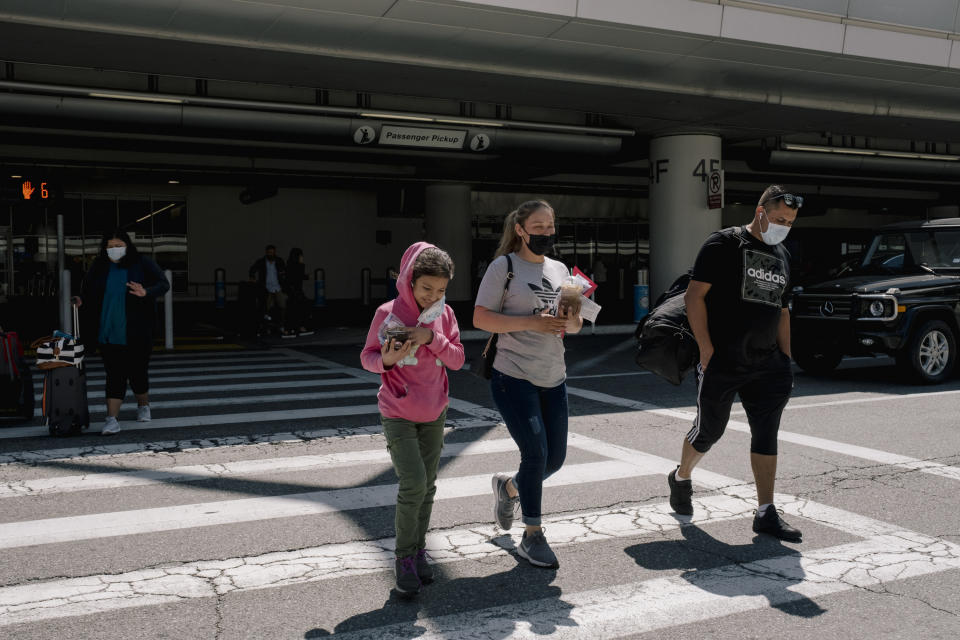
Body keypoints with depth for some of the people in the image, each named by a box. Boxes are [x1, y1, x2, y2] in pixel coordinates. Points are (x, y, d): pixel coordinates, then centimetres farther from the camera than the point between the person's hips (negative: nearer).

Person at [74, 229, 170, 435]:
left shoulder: (142, 264, -2)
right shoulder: (99, 267, 8)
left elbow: (163, 284, -6)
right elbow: (87, 292, 17)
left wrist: (146, 293, -25)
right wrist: (82, 302, -5)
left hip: (136, 333, -2)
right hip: (108, 333, 2)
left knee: (137, 372, 6)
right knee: (114, 374, -2)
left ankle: (143, 405, 34)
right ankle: (112, 419, -1)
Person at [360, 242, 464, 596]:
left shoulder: (444, 314, 0)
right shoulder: (387, 313, -11)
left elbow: (457, 360, -3)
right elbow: (367, 357, -4)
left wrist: (432, 337, -19)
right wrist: (387, 359, -26)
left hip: (434, 413, 4)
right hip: (397, 413, -4)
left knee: (427, 486, 9)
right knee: (413, 483, -13)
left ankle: (419, 550, 26)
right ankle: (405, 558, 3)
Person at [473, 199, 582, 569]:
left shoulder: (559, 269, 14)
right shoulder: (504, 266, -4)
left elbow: (576, 324, 17)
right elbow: (480, 318, -11)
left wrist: (570, 321, -8)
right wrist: (531, 322, -20)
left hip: (553, 379, 6)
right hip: (513, 377, -6)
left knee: (555, 458, 9)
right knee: (536, 454, -9)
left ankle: (508, 486, 39)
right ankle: (532, 537, 9)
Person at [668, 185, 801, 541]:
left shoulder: (782, 256, 16)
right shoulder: (724, 244, -6)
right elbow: (694, 296, -10)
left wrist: (785, 359, 14)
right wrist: (706, 351, -15)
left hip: (766, 364, 6)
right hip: (721, 364, -6)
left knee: (767, 436, 1)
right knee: (709, 431, 6)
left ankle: (766, 514, 6)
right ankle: (681, 479, 33)